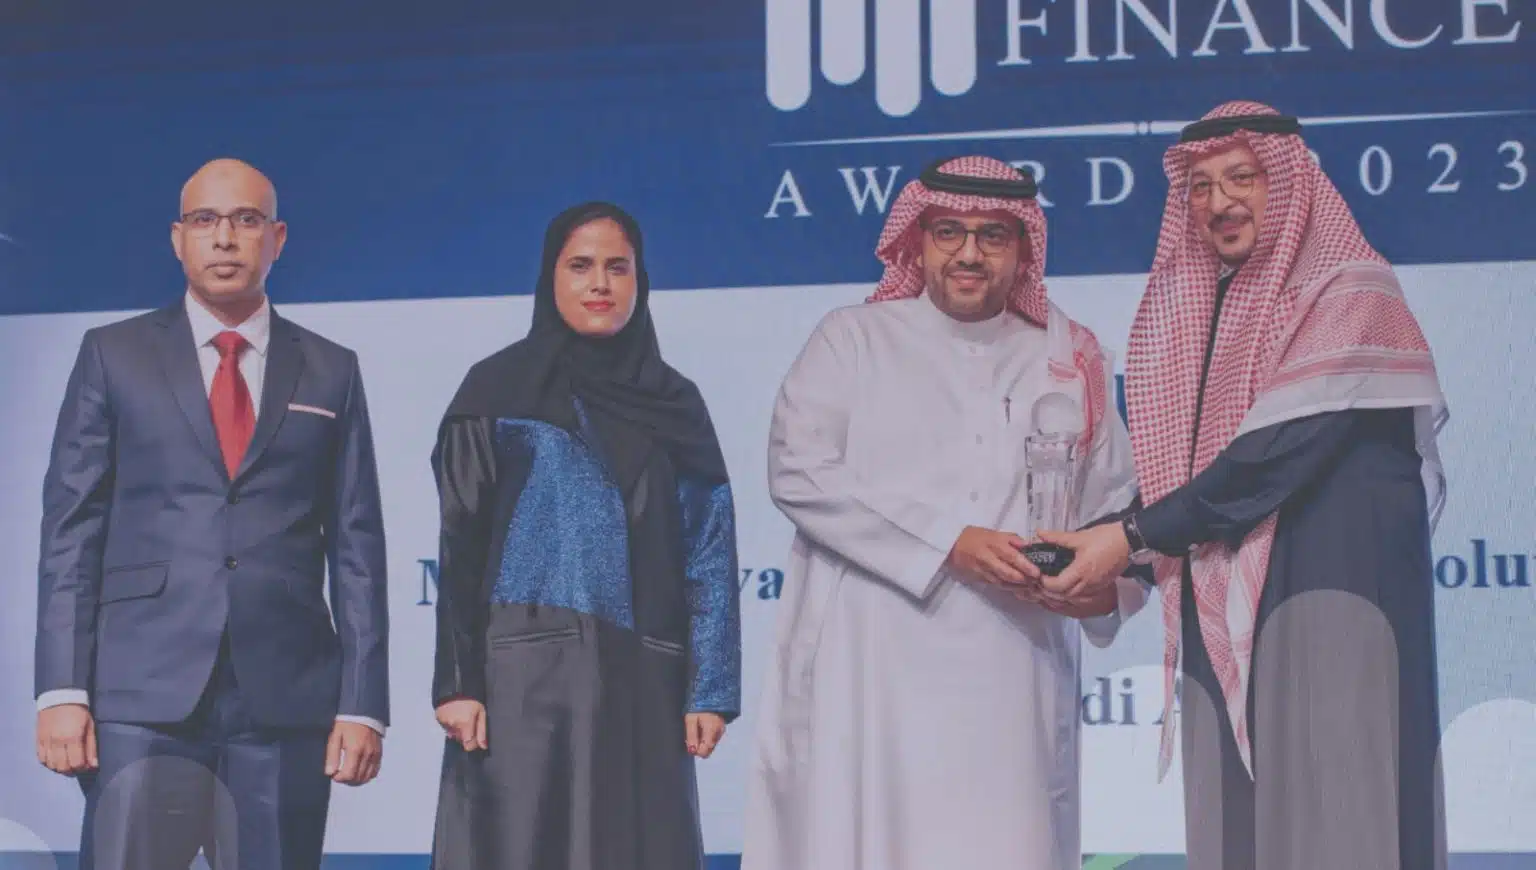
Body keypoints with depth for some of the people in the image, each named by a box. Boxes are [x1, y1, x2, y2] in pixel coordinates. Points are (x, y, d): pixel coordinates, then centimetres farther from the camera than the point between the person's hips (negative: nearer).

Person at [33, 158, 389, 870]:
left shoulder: (331, 373, 13)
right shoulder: (113, 356, 10)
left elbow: (356, 546, 9)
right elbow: (71, 530, 5)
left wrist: (362, 705, 1)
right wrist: (62, 690, -5)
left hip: (285, 703, 1)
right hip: (142, 699, -1)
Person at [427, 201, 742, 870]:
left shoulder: (675, 403, 12)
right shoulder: (499, 391, 5)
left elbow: (710, 555, 7)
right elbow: (461, 545, 0)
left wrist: (711, 688, -2)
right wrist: (456, 681, -9)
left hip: (640, 682, 3)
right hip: (525, 673, -3)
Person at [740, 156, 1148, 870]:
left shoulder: (1067, 363, 18)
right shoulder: (854, 340, 9)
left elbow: (1118, 502, 17)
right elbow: (799, 472, -4)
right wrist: (947, 542, -12)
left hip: (1009, 672, 2)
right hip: (869, 670, -2)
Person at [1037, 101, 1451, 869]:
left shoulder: (1347, 291, -6)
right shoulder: (1197, 303, 17)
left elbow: (1284, 446, -15)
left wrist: (1134, 537, -13)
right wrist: (1141, 559, -2)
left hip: (1332, 591, -7)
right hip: (1223, 609, 7)